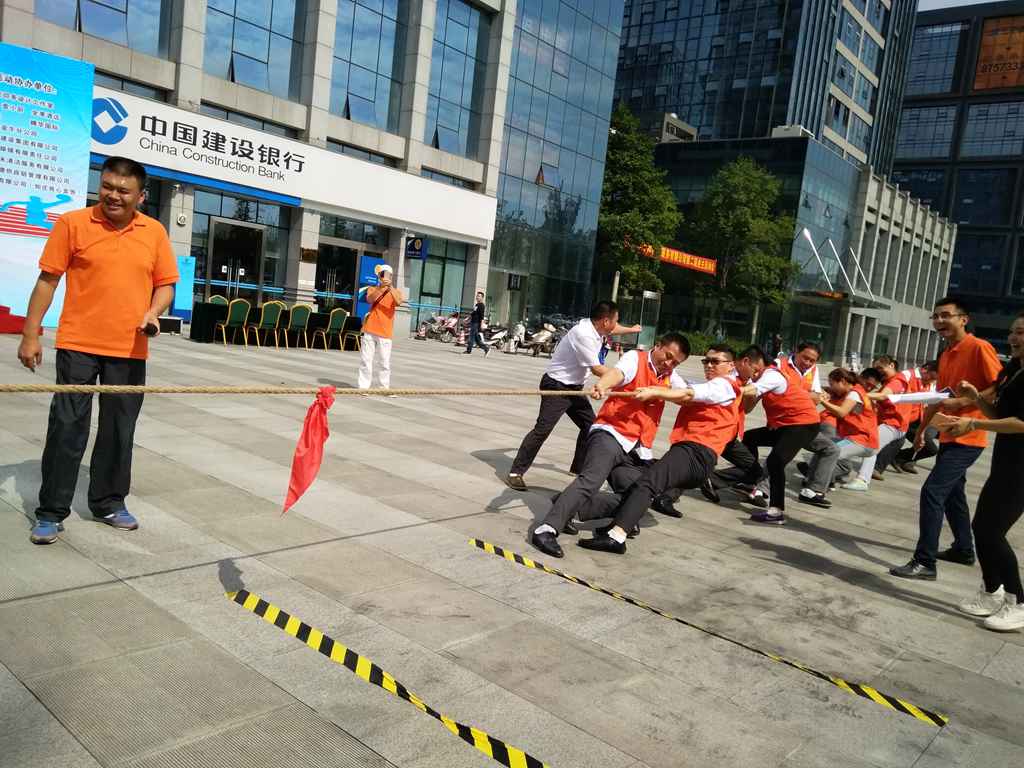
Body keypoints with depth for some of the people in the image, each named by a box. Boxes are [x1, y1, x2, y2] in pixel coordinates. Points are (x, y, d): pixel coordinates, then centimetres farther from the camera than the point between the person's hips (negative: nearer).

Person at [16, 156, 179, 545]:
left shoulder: (155, 232, 5)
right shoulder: (72, 223, -2)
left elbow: (166, 284, 11)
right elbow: (48, 280, 0)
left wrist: (153, 312, -9)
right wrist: (30, 334, -2)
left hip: (130, 351, 2)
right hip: (78, 346, -2)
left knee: (119, 431, 11)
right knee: (66, 428, 1)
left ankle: (108, 503, 26)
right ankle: (51, 512, 12)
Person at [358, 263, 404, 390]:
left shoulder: (395, 291, 8)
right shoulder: (373, 289, 10)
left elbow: (399, 302, -14)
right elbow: (370, 299, -13)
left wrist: (391, 287, -25)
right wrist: (381, 287, -26)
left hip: (385, 332, -1)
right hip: (370, 330, 1)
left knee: (384, 362, -1)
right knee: (365, 360, 3)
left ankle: (384, 387, 6)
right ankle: (363, 386, 7)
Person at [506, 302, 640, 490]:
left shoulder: (594, 326, 3)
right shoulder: (583, 334, -25)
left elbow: (612, 329, 30)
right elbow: (596, 369, -19)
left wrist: (631, 329, 46)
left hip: (574, 387, 10)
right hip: (556, 386, -10)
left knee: (590, 425, 14)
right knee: (542, 429, -16)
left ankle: (578, 468, 28)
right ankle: (516, 473, -11)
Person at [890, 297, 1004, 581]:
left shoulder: (979, 348, -13)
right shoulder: (945, 355, 13)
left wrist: (962, 402, -26)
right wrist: (922, 429, 23)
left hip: (967, 438, -9)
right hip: (948, 436, 9)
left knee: (932, 492, -15)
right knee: (952, 494, 20)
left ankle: (924, 562, -12)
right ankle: (963, 549, 36)